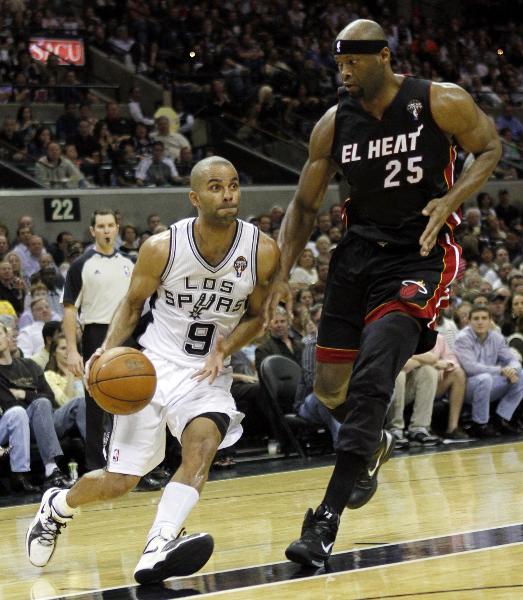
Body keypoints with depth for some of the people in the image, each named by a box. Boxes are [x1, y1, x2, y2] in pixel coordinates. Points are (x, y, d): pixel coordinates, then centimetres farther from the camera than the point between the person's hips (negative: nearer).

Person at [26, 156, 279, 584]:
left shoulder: (263, 252, -12)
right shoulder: (162, 248, -14)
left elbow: (256, 315, 4)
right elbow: (133, 304, 3)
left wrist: (225, 347, -16)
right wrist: (108, 351, -15)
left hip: (209, 373, 1)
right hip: (153, 366, -1)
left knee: (203, 445, -31)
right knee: (119, 481, 1)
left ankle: (158, 551, -43)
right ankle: (57, 507, 34)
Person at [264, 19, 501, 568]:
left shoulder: (442, 103, -11)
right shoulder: (333, 125, -1)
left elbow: (489, 148, 4)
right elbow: (304, 206, 7)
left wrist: (451, 200, -14)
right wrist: (281, 274, -5)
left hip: (419, 253, -5)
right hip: (359, 249, 5)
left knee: (373, 370, -23)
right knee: (329, 385, 6)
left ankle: (327, 522, -24)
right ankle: (375, 447, 43)